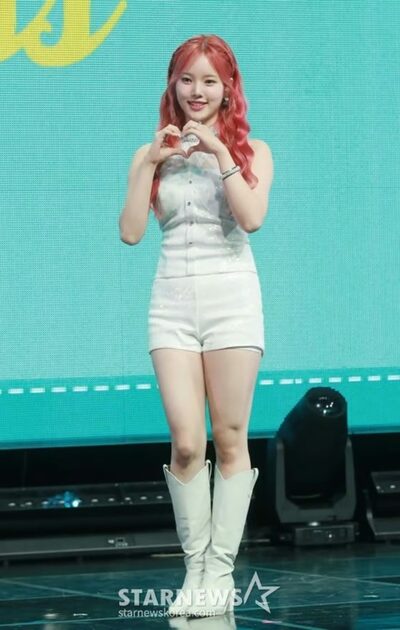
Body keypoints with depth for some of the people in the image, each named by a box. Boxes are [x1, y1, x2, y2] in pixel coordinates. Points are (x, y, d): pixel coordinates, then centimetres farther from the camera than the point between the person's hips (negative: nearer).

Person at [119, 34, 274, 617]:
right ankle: (194, 568, 3)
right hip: (173, 302, 1)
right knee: (186, 442, -7)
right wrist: (151, 163, -5)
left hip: (232, 299, -1)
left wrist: (219, 153, -11)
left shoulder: (251, 151, 6)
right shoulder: (153, 154, 11)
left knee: (230, 439, -1)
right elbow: (131, 232, 1)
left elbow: (252, 218, -10)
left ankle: (221, 570, 4)